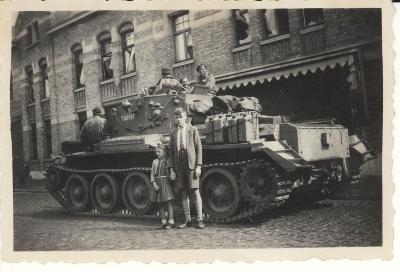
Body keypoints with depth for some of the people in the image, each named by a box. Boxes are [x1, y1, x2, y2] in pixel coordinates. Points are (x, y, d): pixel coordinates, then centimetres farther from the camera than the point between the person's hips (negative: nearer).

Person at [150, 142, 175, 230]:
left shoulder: (168, 161, 0)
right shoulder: (155, 161, 11)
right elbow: (152, 174, 9)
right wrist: (154, 183, -5)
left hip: (166, 182, -4)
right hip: (157, 184, 5)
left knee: (168, 202, -5)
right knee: (160, 203, 8)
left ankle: (171, 222, 0)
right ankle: (163, 222, 16)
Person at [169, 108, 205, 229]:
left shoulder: (193, 130, 7)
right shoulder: (173, 134, 15)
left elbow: (198, 148, 2)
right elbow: (171, 152, 13)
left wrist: (198, 166, -8)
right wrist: (171, 169, 4)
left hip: (191, 164, -3)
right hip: (178, 165, 3)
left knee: (195, 191, -7)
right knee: (183, 193, 4)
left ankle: (199, 220, -1)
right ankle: (187, 220, 11)